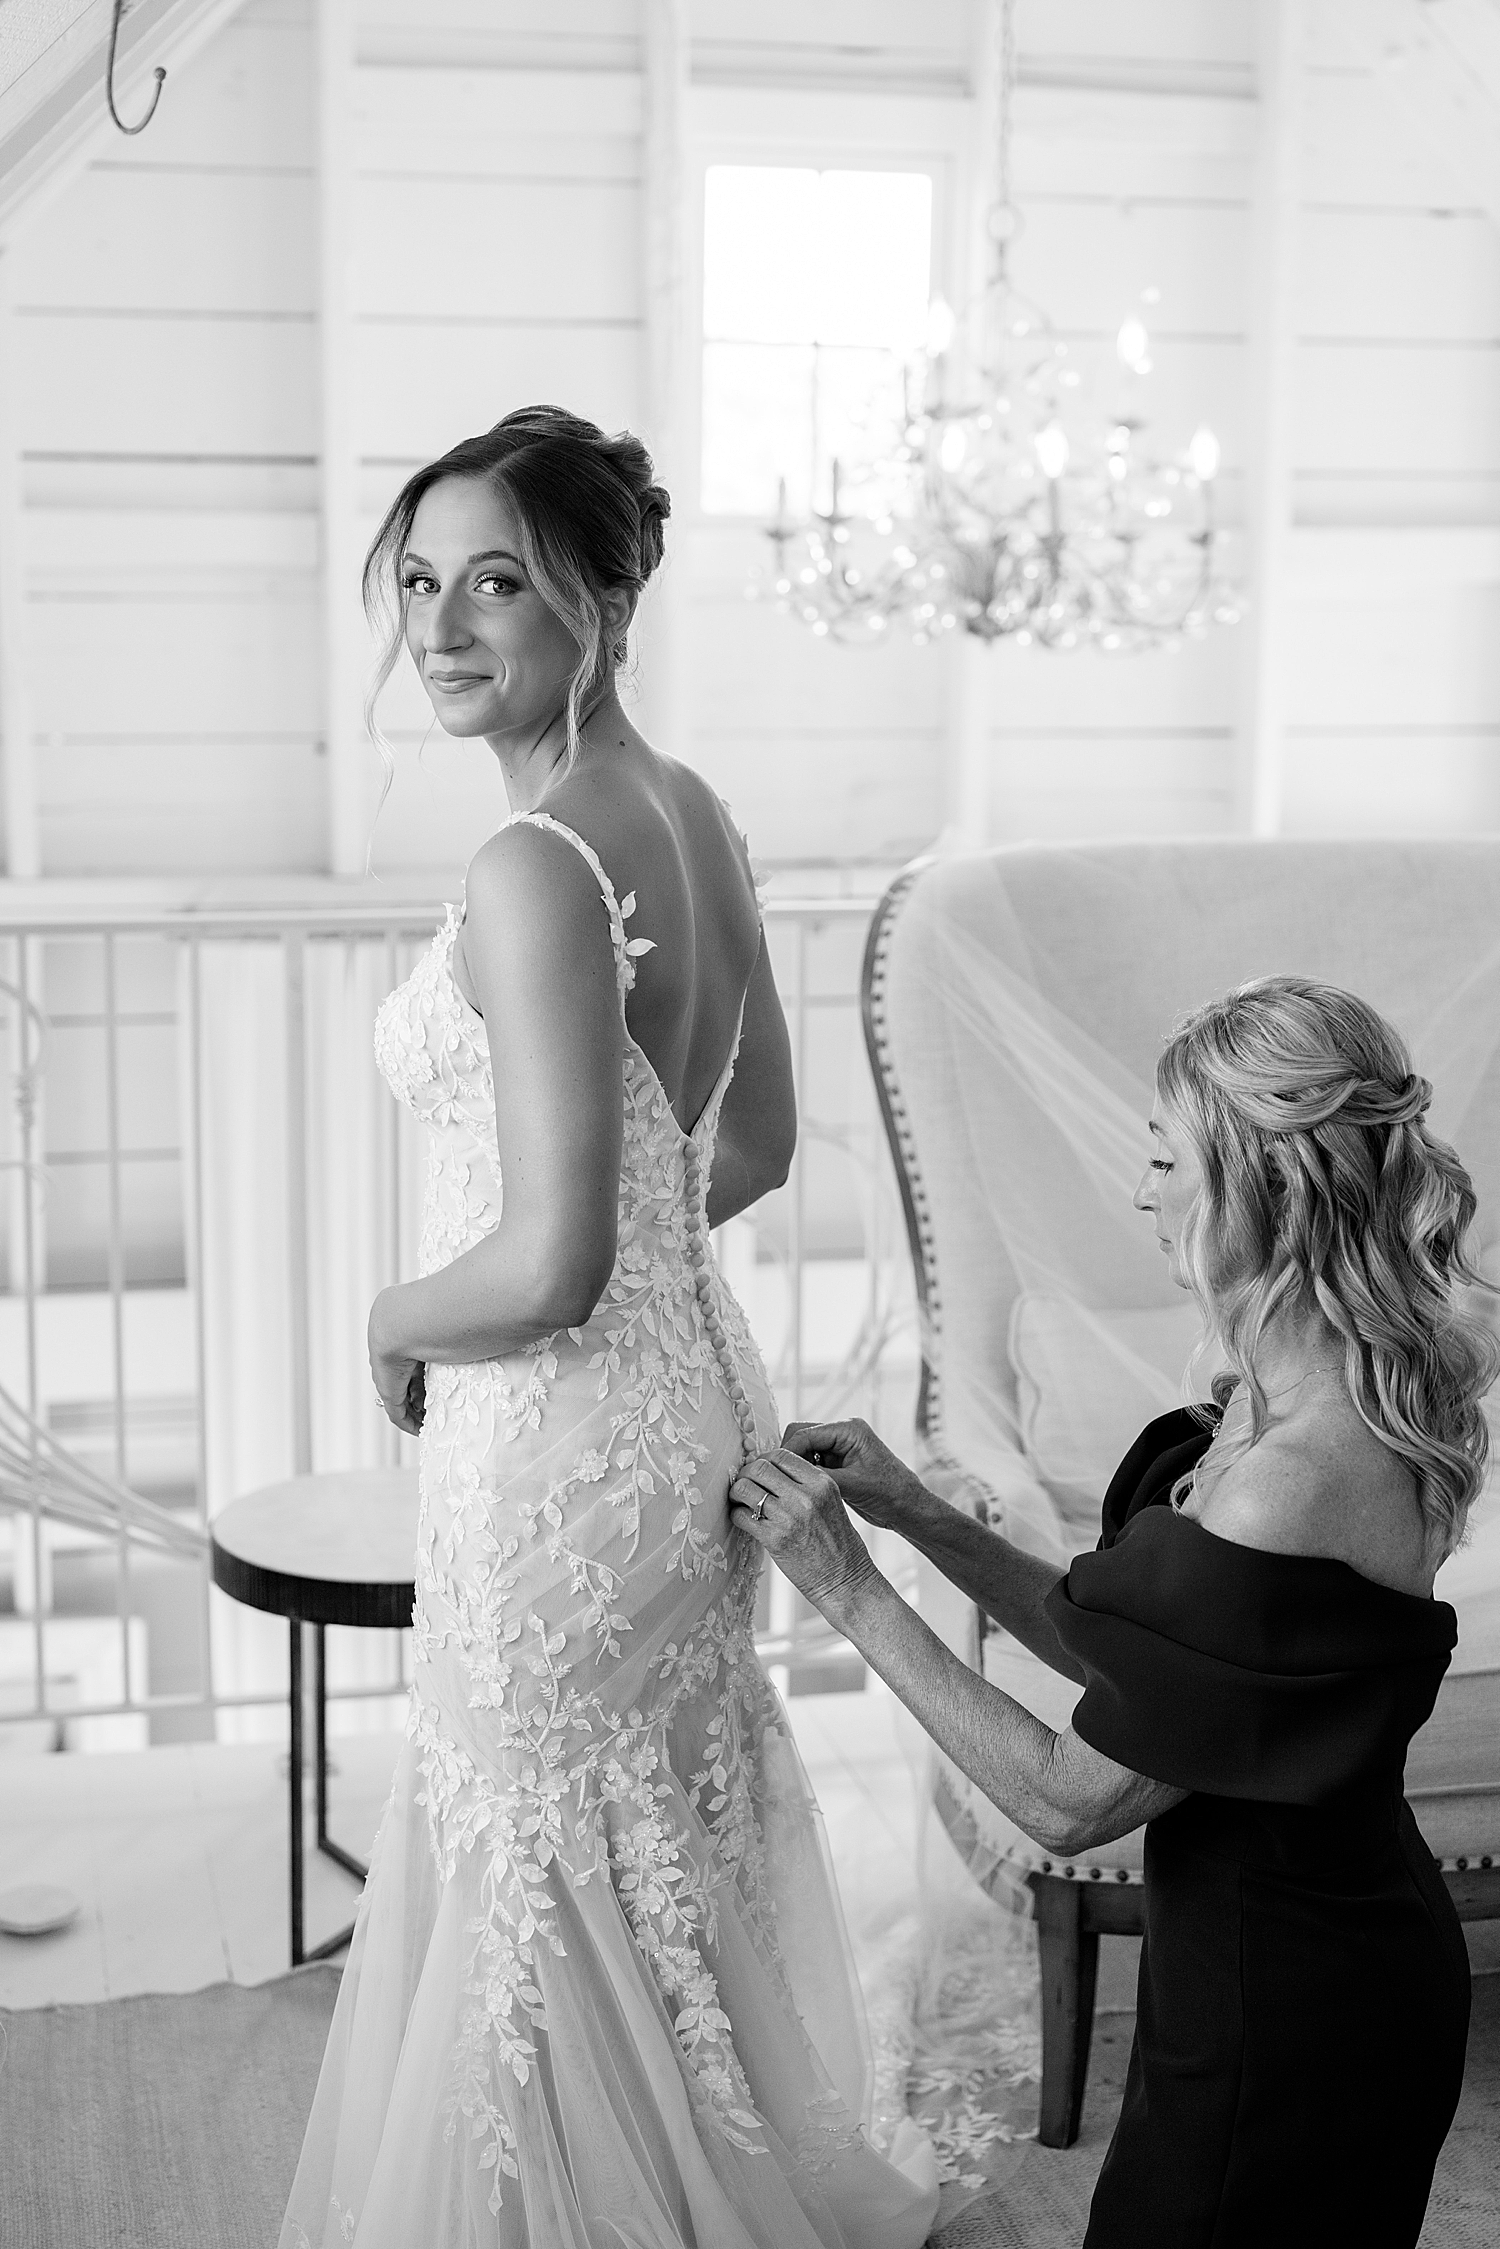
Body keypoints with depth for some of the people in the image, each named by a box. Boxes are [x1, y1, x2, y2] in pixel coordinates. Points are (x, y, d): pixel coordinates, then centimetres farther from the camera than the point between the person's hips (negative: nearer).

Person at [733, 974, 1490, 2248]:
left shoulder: (1291, 1484, -31)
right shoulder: (1321, 1398, -2)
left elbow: (1067, 1802, -22)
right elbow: (1131, 1658, 6)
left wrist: (850, 1589, -17)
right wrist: (918, 1516, -1)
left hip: (1286, 2017, -9)